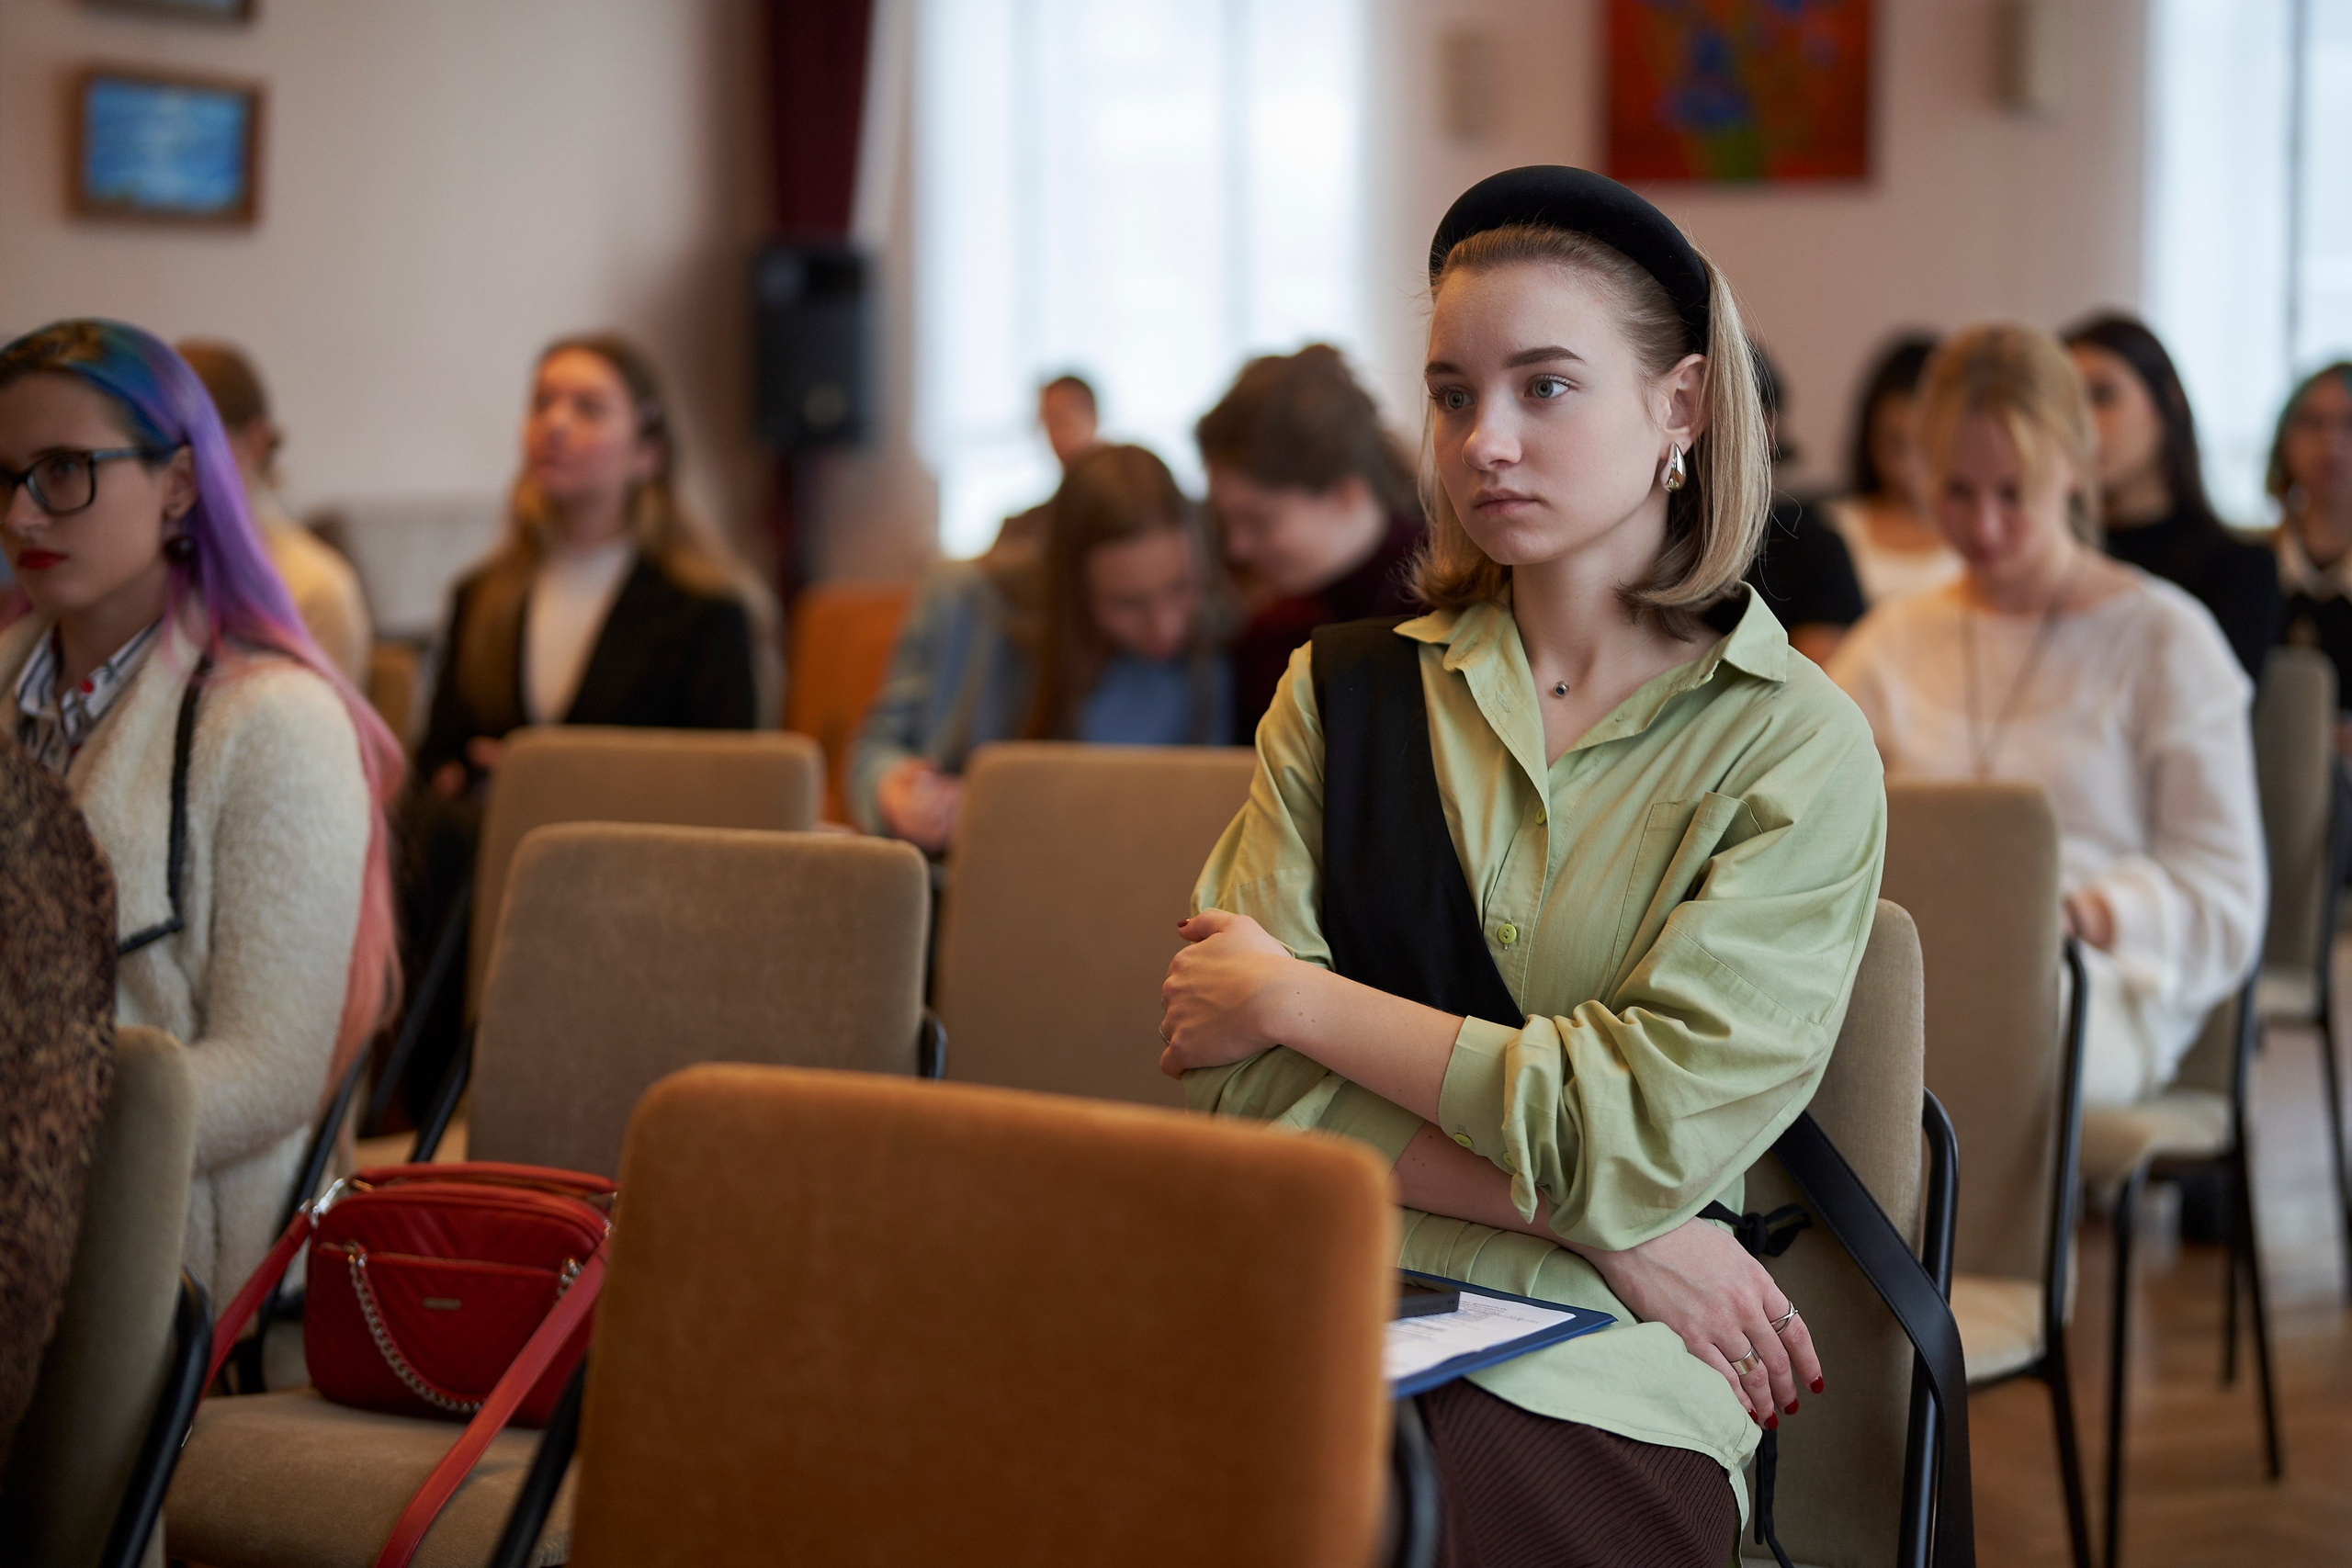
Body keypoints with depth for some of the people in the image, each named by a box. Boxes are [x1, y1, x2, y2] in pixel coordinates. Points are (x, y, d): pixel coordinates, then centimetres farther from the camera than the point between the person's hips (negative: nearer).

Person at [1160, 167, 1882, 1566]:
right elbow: (1240, 1081, 2)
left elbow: (1640, 1131, -8)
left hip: (1582, 1370, -3)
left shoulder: (1795, 745, 3)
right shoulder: (1344, 692, 13)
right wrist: (1590, 1221, -8)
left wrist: (1294, 996, 0)